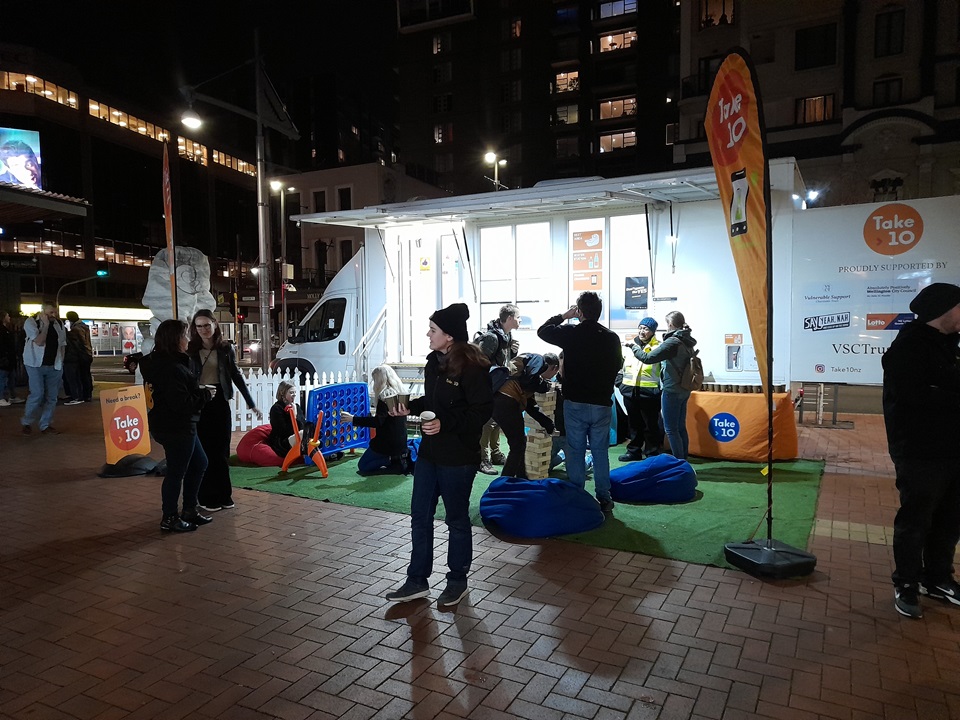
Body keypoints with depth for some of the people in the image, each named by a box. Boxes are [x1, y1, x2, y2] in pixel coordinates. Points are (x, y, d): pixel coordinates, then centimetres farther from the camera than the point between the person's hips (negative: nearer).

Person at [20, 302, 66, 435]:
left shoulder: (59, 324, 8)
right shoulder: (31, 322, -6)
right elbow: (39, 342, -18)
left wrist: (61, 362, 8)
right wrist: (46, 324, -16)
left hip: (54, 366, 5)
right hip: (36, 364, -5)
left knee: (51, 397, 4)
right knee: (37, 394, -12)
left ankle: (46, 425, 13)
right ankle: (26, 422, 8)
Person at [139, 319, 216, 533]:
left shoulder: (159, 362, 10)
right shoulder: (171, 368, -24)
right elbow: (182, 403, -28)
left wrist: (200, 391, 3)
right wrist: (206, 394, -14)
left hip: (180, 426, 11)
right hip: (176, 428, -11)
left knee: (199, 463, 20)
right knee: (177, 471, 3)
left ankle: (190, 510, 31)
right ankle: (170, 519, 18)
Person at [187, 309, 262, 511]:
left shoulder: (225, 348, 3)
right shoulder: (190, 350, -2)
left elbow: (236, 376, 8)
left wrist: (251, 404, 8)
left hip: (220, 403, 2)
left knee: (221, 451, 8)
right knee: (203, 452, 4)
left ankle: (224, 495, 19)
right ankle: (208, 497, 14)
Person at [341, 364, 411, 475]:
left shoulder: (386, 395, -18)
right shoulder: (400, 392, 6)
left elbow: (378, 421, -26)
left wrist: (353, 419, -23)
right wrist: (375, 415, 27)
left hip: (387, 443, -8)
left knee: (363, 466, 7)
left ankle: (393, 460, -10)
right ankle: (401, 457, 5)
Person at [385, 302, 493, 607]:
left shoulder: (472, 367, -18)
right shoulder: (434, 362, 7)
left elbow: (482, 410, -19)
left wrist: (445, 424, -27)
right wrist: (409, 407, 2)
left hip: (458, 457, -8)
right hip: (429, 451, 8)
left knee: (457, 519, 9)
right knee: (420, 516, 12)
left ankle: (457, 581, 28)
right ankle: (417, 581, 26)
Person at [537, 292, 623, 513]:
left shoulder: (570, 333, -10)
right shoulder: (612, 338, -2)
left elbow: (542, 331, 6)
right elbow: (617, 366, 12)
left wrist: (563, 316, 13)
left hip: (575, 403, -2)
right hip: (602, 403, 2)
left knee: (575, 451, 7)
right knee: (600, 451, 10)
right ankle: (604, 498, 15)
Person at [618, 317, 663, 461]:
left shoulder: (657, 346, -3)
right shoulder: (629, 345, 12)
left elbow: (650, 358, -19)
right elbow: (620, 365, 19)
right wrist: (620, 383, 17)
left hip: (648, 391, -5)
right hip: (630, 390, 5)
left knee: (651, 424, 4)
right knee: (634, 423, 17)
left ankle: (652, 453, 14)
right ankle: (634, 451, 27)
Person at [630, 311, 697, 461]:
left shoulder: (673, 342, -18)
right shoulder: (687, 341, 10)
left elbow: (648, 358, -19)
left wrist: (635, 349, -3)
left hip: (672, 390, -9)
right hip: (684, 390, 9)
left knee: (671, 429, -2)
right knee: (680, 427, 15)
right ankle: (684, 461, 22)